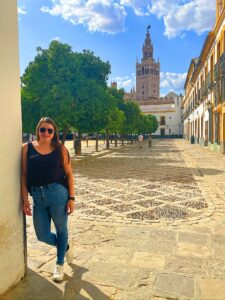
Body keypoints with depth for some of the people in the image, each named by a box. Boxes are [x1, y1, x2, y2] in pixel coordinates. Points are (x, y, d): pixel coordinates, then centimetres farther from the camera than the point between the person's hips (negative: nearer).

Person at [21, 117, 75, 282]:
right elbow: (24, 175, 3)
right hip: (37, 197, 3)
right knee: (42, 235, 9)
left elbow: (69, 174, -1)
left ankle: (60, 265, 37)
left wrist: (71, 198, -5)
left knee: (61, 229, 12)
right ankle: (66, 245, 42)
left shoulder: (60, 148, -1)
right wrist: (25, 200, -1)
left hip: (58, 193, -2)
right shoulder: (27, 148, 2)